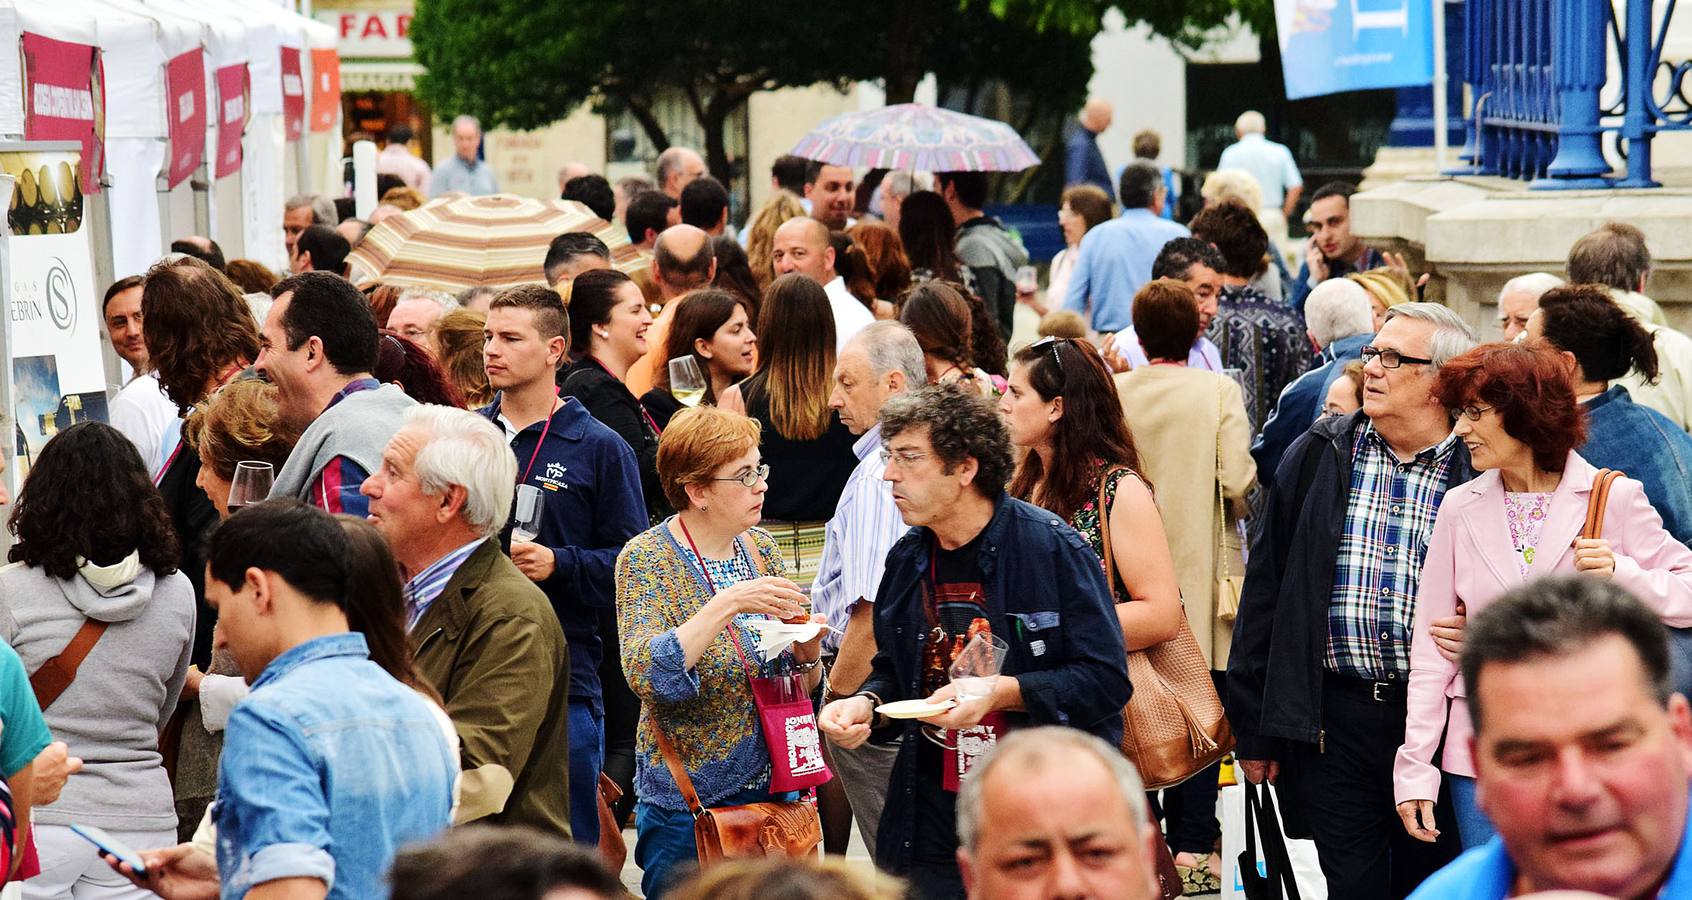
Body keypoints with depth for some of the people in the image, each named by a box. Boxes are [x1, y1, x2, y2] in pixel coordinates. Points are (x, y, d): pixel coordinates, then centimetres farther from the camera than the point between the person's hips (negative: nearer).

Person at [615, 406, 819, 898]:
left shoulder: (761, 548, 6)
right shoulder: (646, 558, -11)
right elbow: (645, 674, -26)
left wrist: (807, 651, -9)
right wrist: (726, 605, -32)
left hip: (775, 783, 5)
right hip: (689, 800, -5)